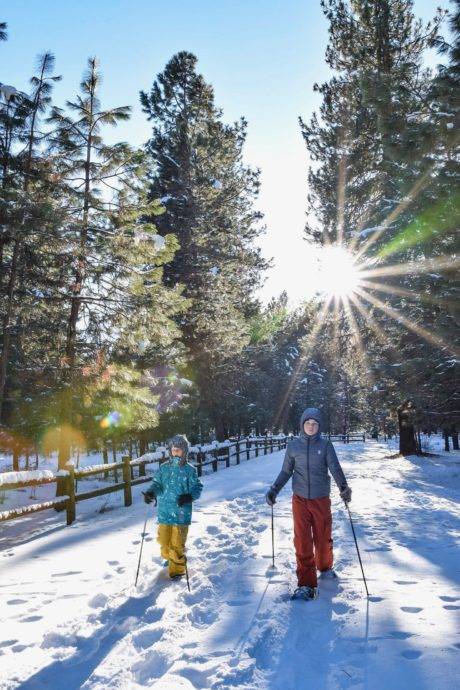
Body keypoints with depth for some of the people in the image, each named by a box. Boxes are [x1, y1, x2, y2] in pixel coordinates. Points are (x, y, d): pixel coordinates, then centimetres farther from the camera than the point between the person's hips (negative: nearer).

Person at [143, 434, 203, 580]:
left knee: (177, 543, -2)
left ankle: (177, 568, 18)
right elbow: (157, 484, 6)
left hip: (181, 513, -3)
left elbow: (197, 487, -1)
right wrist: (151, 492, -15)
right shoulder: (163, 468, 4)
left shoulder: (189, 470, -4)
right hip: (164, 512, 3)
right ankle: (169, 558, 43)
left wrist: (189, 496, -21)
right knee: (163, 540, 13)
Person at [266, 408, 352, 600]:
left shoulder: (325, 444, -1)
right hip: (300, 499, 1)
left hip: (321, 499, 0)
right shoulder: (293, 445, 2)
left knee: (323, 537, 10)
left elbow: (335, 467, -9)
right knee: (302, 541, -3)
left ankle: (325, 567, 39)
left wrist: (343, 487, -26)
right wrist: (274, 489, -3)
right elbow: (286, 471, 8)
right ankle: (306, 584, 5)